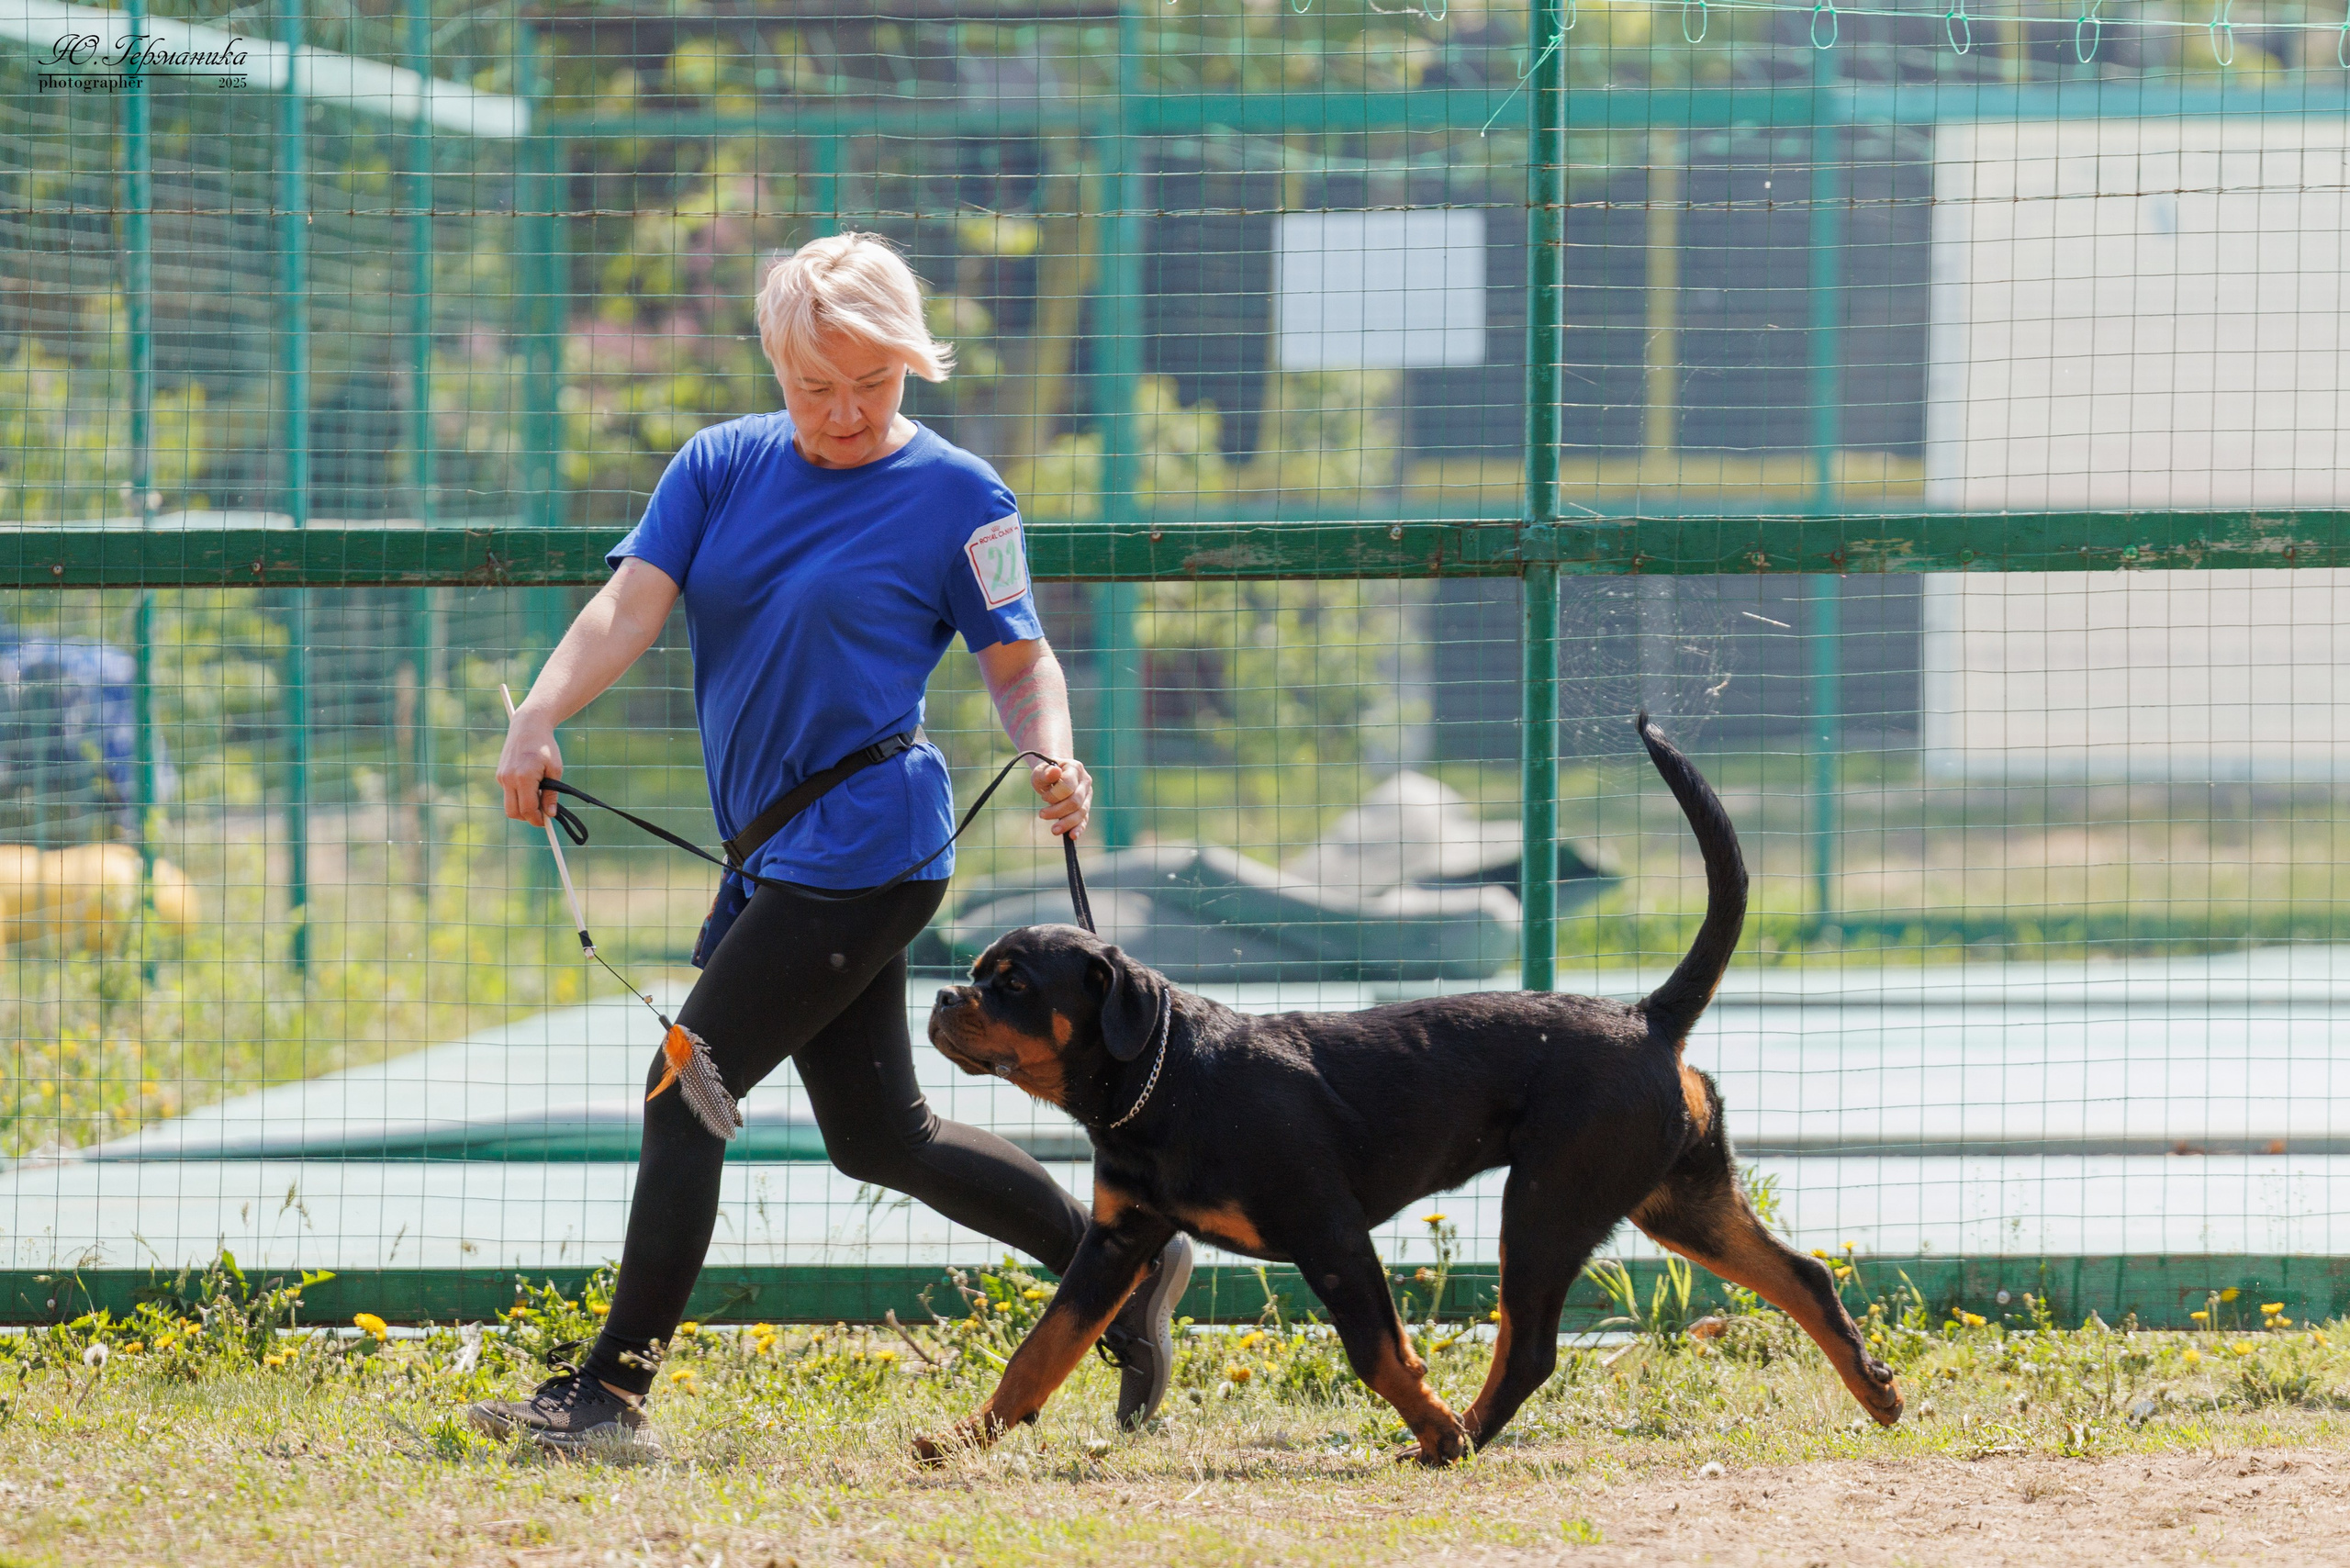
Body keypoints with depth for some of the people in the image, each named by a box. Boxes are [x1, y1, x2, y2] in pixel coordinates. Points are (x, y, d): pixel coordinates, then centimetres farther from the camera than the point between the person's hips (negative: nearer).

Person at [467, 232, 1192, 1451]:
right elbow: (630, 606, -3)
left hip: (862, 843, -7)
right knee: (879, 1137, 15)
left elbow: (1019, 662, 1)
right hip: (777, 850, 7)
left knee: (688, 1092, -11)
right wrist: (537, 720, -20)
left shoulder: (957, 494, -4)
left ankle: (611, 1388, -5)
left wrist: (1053, 759, -20)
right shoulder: (721, 466, 8)